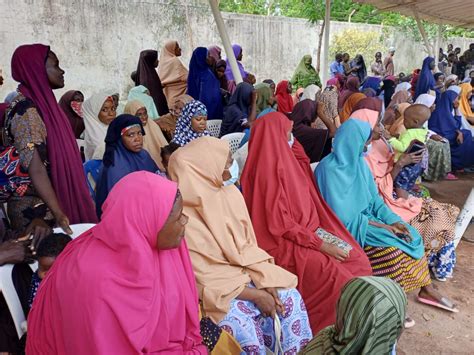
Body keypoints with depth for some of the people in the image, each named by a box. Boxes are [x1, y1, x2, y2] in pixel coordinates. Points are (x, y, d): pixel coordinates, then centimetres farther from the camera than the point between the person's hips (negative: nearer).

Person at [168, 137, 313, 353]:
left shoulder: (231, 193, -4)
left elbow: (248, 247, 2)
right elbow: (205, 278, -18)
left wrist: (265, 282, -12)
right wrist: (255, 295, -18)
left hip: (246, 274, 6)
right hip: (215, 289, -5)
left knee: (290, 296, -11)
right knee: (242, 324, -28)